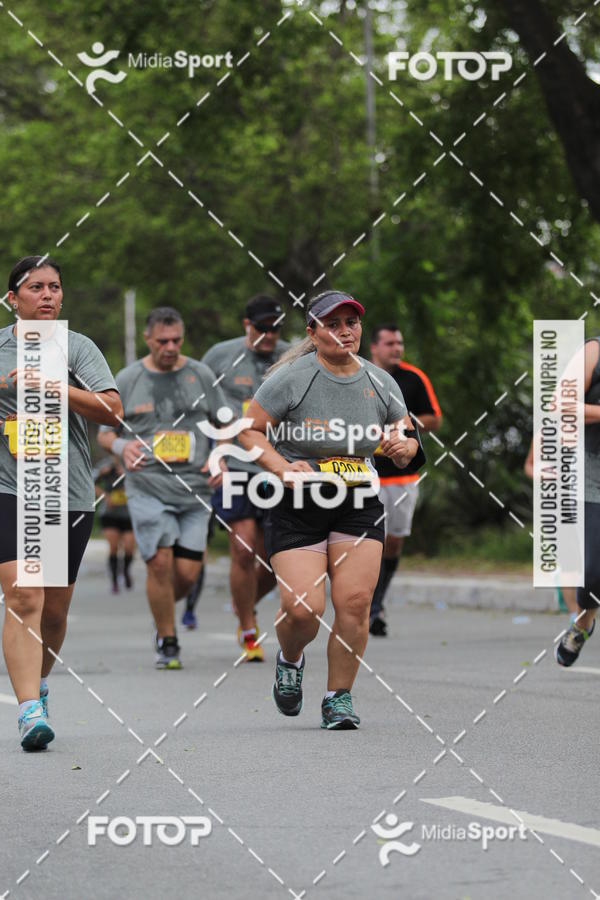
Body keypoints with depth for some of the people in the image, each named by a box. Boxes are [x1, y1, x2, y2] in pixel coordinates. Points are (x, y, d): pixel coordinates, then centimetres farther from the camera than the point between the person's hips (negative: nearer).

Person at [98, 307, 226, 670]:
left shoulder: (200, 374, 8)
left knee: (188, 571, -5)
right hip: (147, 486, -1)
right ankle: (168, 643, 1)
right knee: (160, 562, -14)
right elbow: (105, 432, 10)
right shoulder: (127, 380, 5)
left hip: (195, 487, 1)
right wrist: (122, 446, -13)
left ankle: (164, 609, 29)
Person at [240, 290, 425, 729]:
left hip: (359, 507, 3)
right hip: (297, 507, -3)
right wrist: (283, 469, -18)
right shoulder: (293, 377, -7)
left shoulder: (380, 382, 6)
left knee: (355, 601, -12)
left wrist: (404, 448, -10)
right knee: (302, 609, -13)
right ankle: (290, 660, 23)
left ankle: (339, 698, 4)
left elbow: (408, 441, 14)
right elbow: (250, 430, -3)